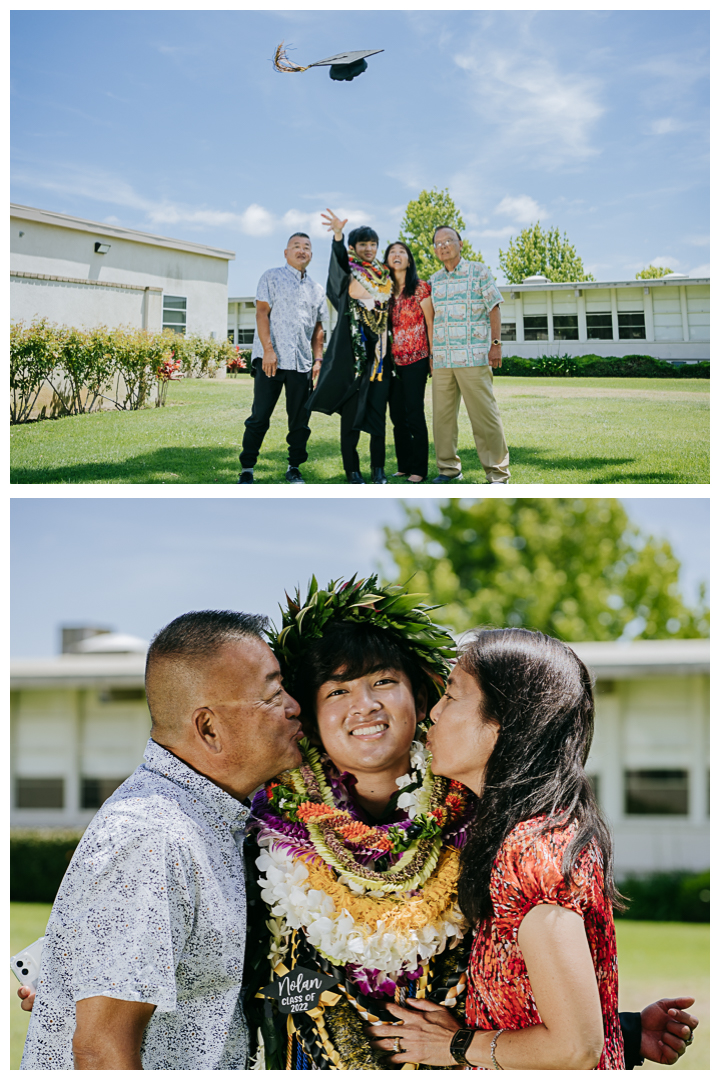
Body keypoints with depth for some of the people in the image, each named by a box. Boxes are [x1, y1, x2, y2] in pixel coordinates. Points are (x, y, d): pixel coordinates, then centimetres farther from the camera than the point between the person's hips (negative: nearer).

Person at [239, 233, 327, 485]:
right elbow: (262, 313, -4)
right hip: (271, 359, -4)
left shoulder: (317, 289, 18)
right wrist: (268, 349, -15)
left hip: (302, 363, 4)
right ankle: (247, 469, 2)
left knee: (300, 419, 4)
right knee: (260, 416, -4)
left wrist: (318, 358, 9)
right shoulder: (272, 278, 5)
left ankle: (294, 468, 15)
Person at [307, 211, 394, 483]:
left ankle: (378, 468, 3)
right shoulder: (347, 272, 3)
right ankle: (352, 470, 1)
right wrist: (338, 235, -41)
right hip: (352, 350, -3)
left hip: (379, 352, 4)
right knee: (351, 412, -3)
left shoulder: (384, 276, 17)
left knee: (377, 411, 0)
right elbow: (339, 258, -19)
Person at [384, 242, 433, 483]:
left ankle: (419, 469, -2)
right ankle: (403, 466, 14)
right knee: (397, 415, 7)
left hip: (415, 359, -5)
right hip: (393, 361, 5)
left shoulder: (420, 288, -2)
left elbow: (430, 324, -2)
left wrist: (433, 356, -6)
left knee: (415, 413, -5)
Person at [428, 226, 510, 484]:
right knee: (442, 415, 5)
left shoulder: (479, 272, 3)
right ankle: (448, 468, 14)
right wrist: (430, 352, 16)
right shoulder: (434, 281, 16)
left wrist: (495, 344, -6)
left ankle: (498, 474, -5)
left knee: (484, 415, -8)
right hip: (442, 360, 5)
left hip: (473, 357, -5)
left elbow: (494, 308, 1)